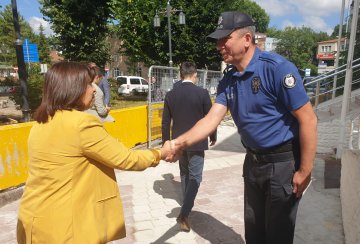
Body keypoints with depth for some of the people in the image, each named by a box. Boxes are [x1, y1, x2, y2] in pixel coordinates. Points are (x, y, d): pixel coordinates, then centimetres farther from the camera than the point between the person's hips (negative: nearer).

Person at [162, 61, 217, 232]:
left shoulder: (170, 95, -2)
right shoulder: (202, 93, -12)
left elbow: (165, 122, 1)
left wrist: (166, 142, 12)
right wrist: (213, 137, 11)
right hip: (196, 141, -4)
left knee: (184, 173, 22)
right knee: (195, 176, 3)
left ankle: (187, 203, 39)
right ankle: (184, 214, -5)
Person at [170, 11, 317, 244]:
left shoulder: (276, 68, -21)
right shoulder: (228, 80, 0)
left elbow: (308, 120, -19)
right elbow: (212, 119, -6)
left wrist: (305, 171, -16)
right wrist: (180, 142, -19)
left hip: (284, 161, -6)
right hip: (253, 160, 6)